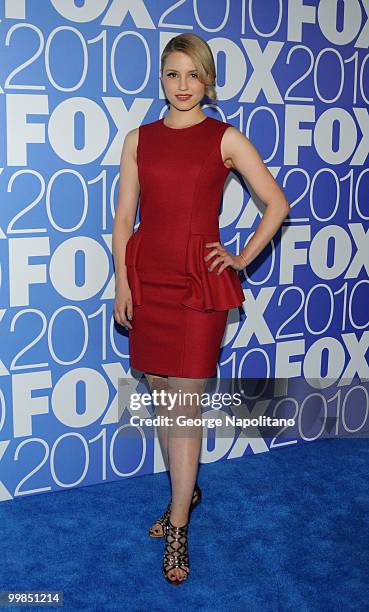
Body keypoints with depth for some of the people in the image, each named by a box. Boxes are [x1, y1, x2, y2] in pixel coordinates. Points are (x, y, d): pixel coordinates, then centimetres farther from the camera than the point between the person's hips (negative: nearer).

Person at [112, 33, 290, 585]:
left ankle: (177, 530, 11)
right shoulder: (139, 139, 8)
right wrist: (122, 283, 0)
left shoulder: (226, 139, 1)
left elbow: (277, 203, 5)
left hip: (199, 280, -3)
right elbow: (124, 218, 6)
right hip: (147, 277, 4)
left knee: (185, 402, -1)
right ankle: (185, 491, 35)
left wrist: (244, 258, 0)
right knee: (160, 394, 13)